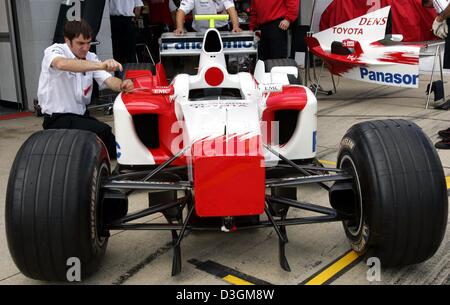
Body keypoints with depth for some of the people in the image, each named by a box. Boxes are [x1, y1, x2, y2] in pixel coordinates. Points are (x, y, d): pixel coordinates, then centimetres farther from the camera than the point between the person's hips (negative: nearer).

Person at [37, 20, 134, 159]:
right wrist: (101, 65, -52)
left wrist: (122, 85, -35)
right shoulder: (55, 51, -13)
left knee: (114, 146, 7)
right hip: (58, 119, -7)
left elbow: (108, 80, -10)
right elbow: (62, 64, -39)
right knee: (103, 131, -27)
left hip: (82, 115, 7)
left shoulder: (91, 58, 5)